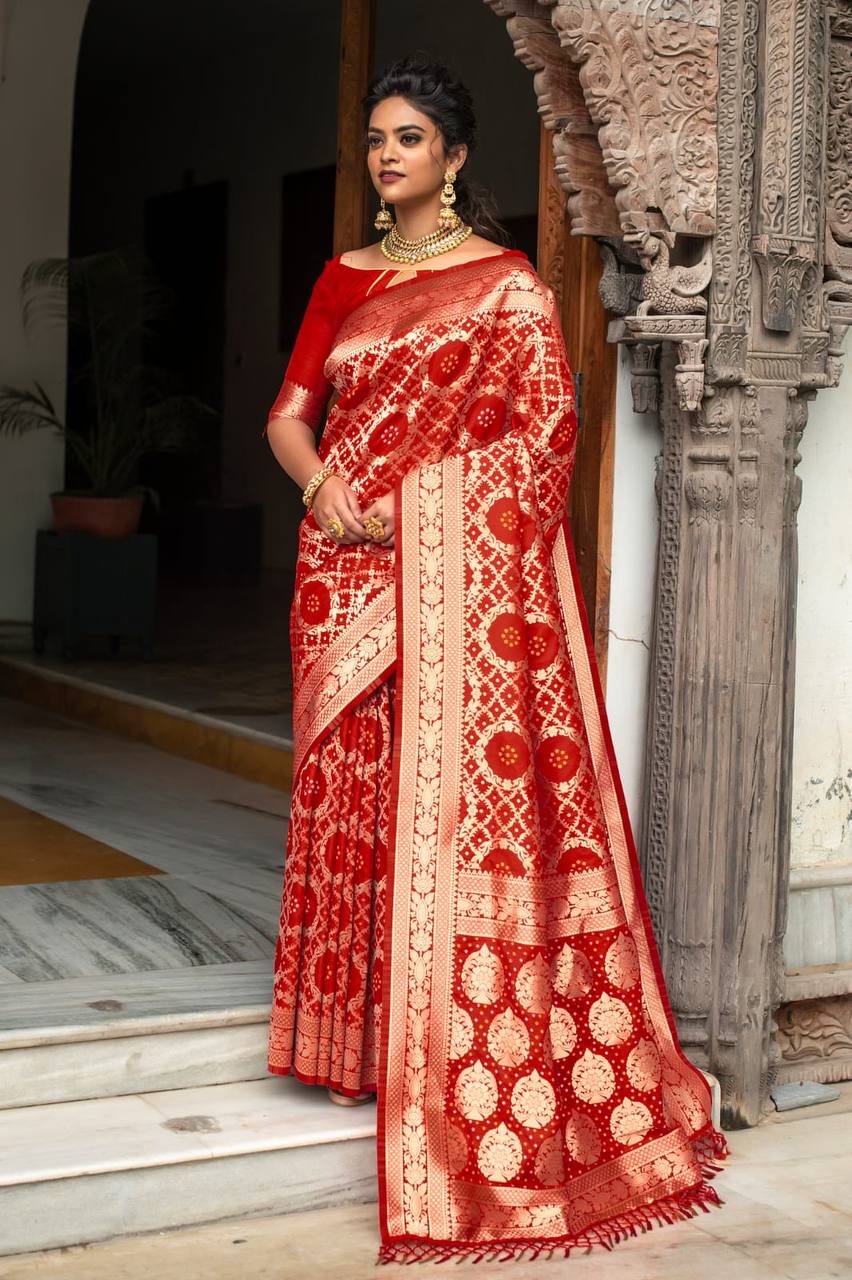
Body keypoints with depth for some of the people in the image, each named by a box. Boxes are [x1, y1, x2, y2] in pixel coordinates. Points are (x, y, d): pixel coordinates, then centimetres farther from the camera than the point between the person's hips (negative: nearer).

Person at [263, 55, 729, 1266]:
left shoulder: (506, 283, 0)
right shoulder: (344, 279, 16)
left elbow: (546, 426, -6)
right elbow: (290, 413, 14)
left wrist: (413, 503, -13)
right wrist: (323, 486, -7)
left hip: (460, 566, -5)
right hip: (349, 564, 5)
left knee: (458, 787, -7)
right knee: (352, 791, 7)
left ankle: (470, 1067, 0)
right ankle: (359, 1032, 18)